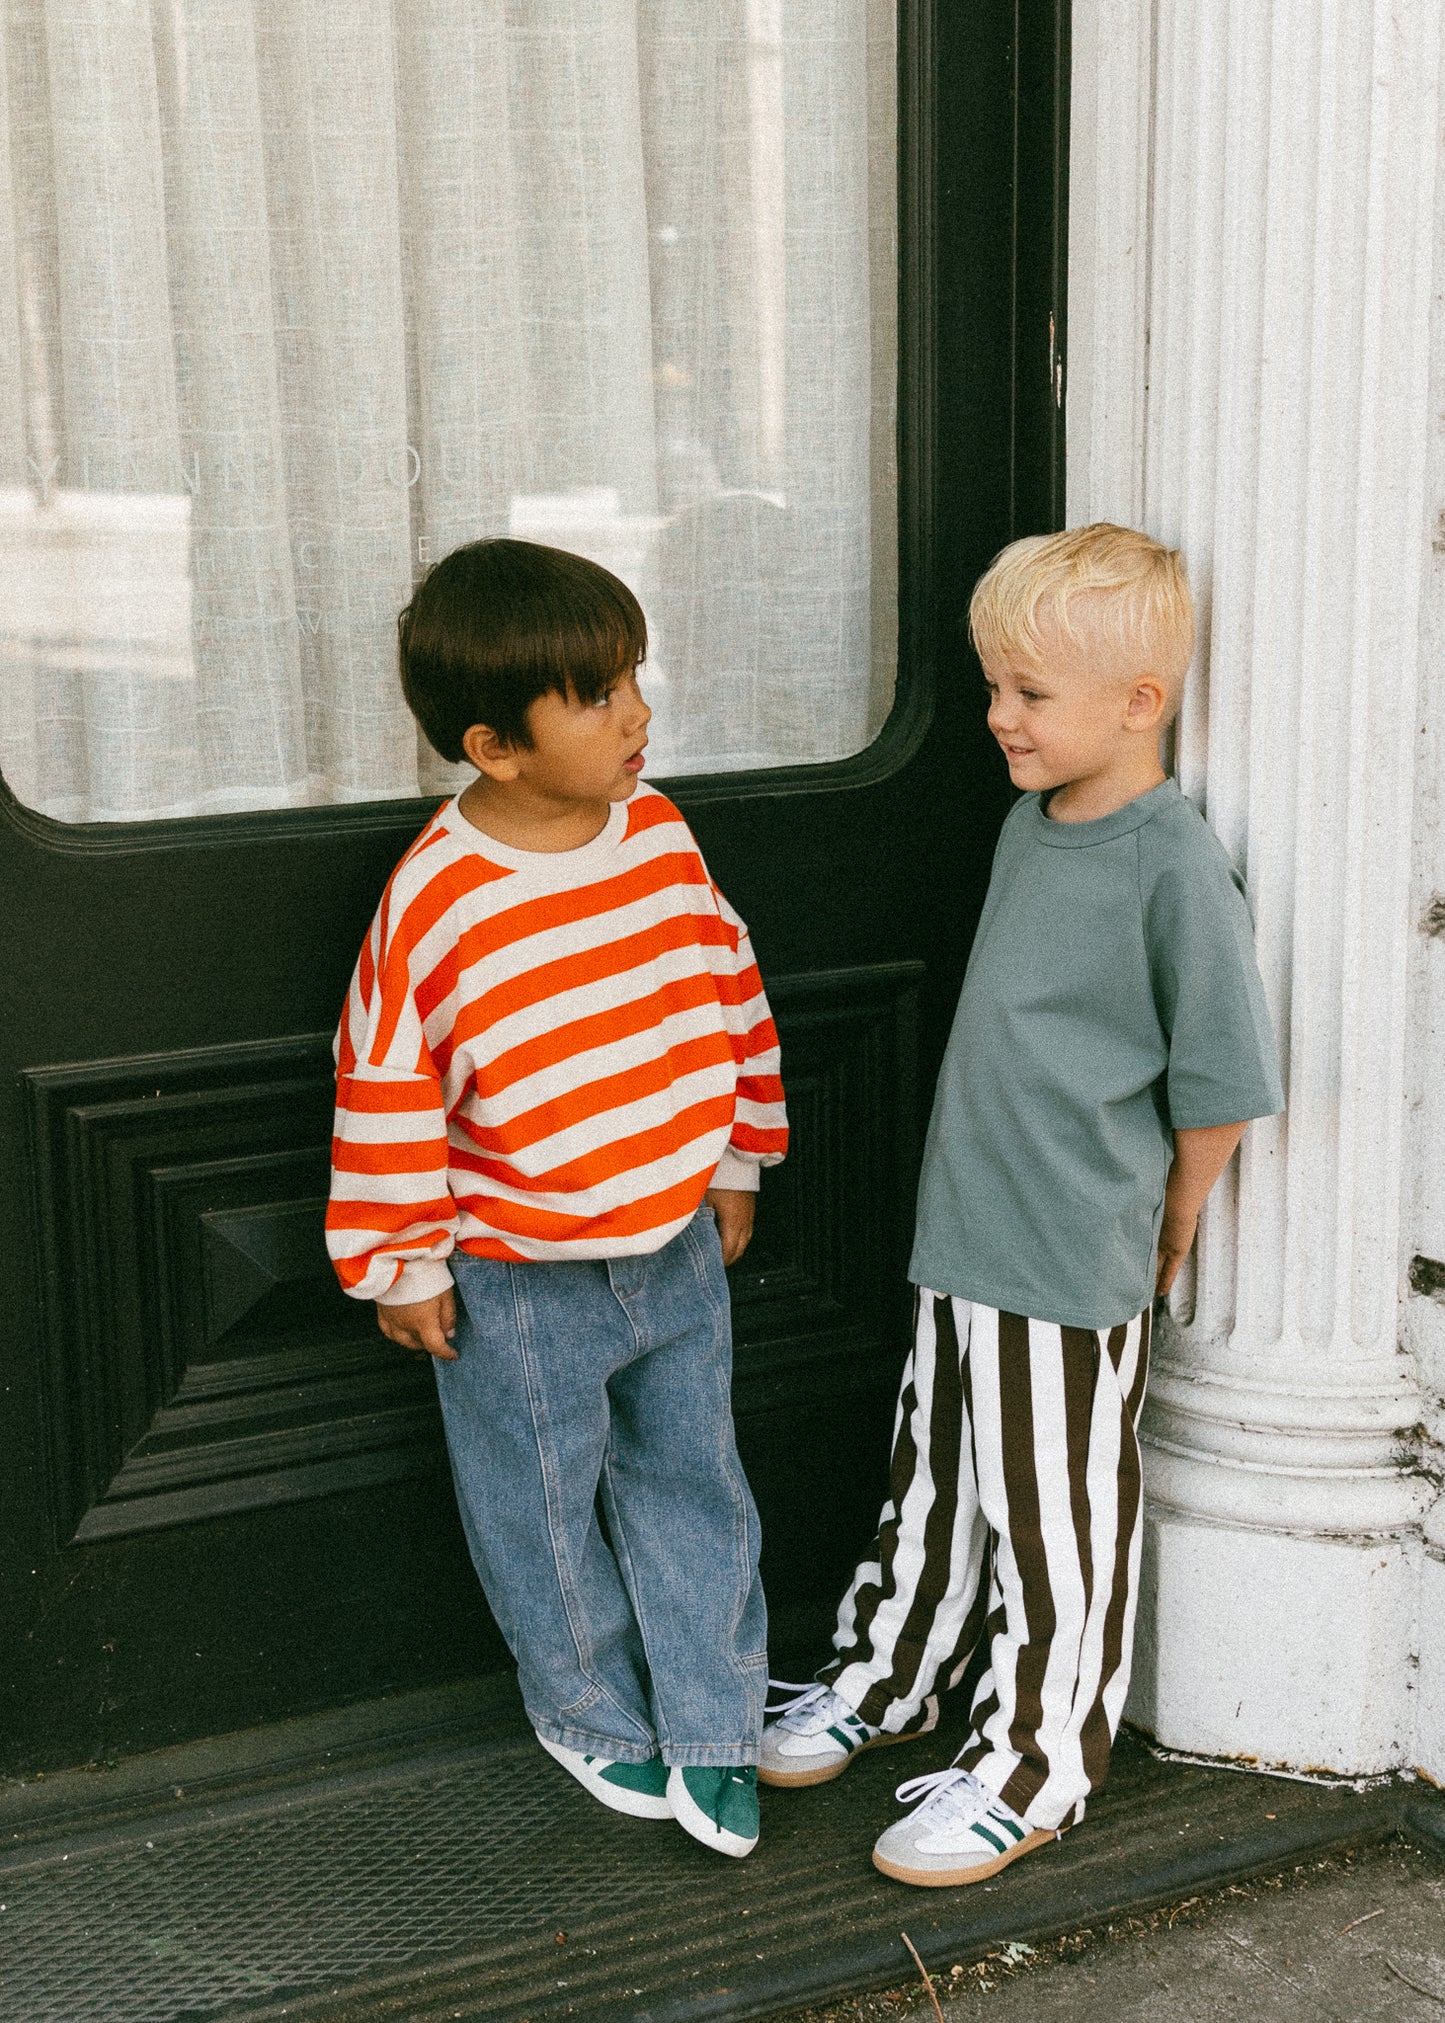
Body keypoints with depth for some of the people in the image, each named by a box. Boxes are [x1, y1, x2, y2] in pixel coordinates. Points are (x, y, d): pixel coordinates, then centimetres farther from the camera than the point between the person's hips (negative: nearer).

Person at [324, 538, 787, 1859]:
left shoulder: (661, 838, -7)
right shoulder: (435, 904, -22)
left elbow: (729, 994, 7)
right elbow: (389, 1092, -14)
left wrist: (735, 1164, 14)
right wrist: (404, 1268, -7)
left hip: (676, 1251, 5)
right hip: (520, 1287, -4)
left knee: (692, 1484, 16)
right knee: (549, 1513, 15)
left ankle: (710, 1730, 32)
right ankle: (593, 1711, 39)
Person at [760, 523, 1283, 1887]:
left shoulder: (1176, 866, -19)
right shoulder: (1030, 823, 6)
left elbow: (1219, 1085, -13)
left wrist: (1166, 1239, -2)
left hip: (1075, 1266, -8)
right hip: (961, 1237, 8)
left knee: (1052, 1519, 6)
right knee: (935, 1476, 23)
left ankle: (1032, 1767, 21)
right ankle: (892, 1671, 42)